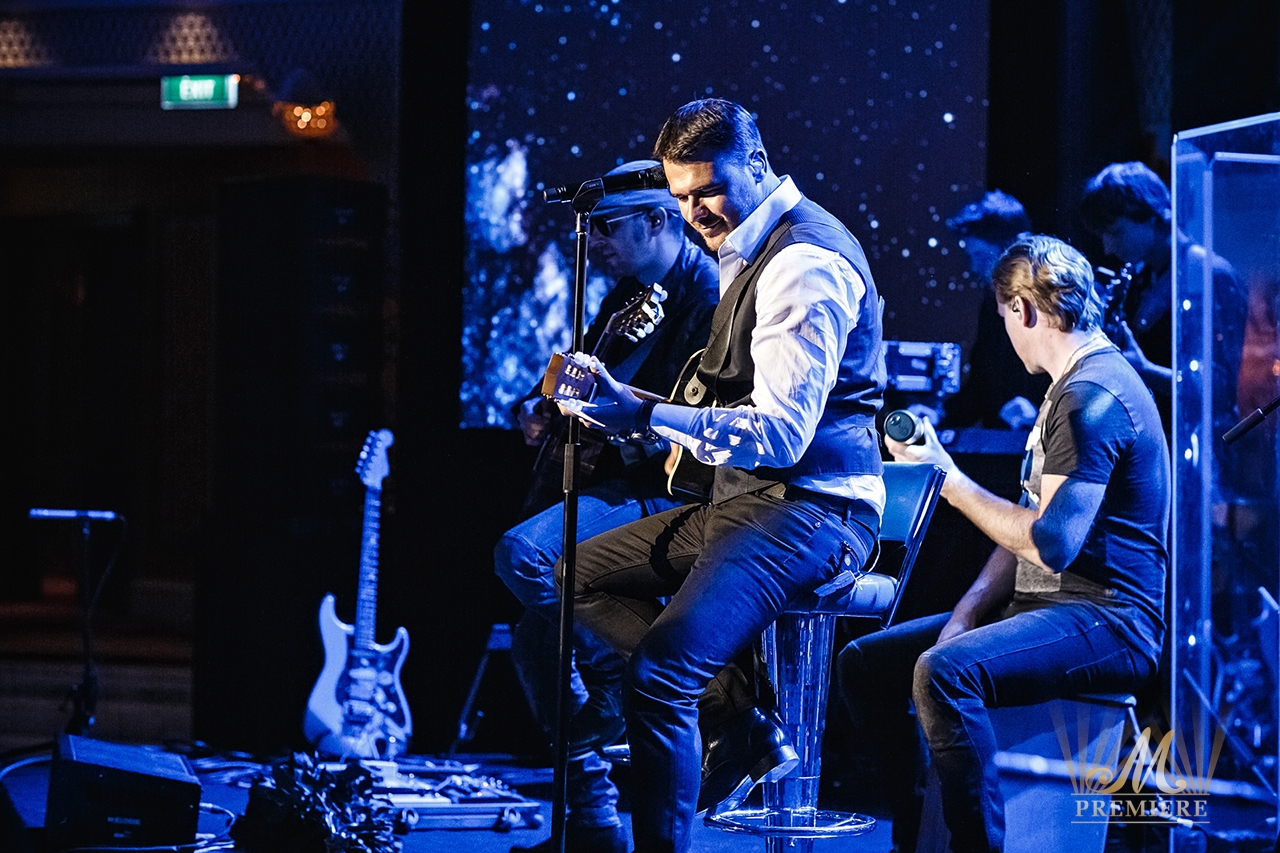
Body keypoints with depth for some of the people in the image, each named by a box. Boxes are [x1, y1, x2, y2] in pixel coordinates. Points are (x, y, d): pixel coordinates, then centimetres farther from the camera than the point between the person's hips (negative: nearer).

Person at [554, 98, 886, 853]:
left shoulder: (805, 264, -17)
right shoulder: (754, 250, 13)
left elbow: (782, 433, -25)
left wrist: (647, 415, -32)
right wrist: (686, 425, 6)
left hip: (809, 509, -11)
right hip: (750, 496, 11)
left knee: (660, 667, -27)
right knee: (584, 575, 17)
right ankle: (744, 722, 4)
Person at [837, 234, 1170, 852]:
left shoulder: (1095, 395, -15)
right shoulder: (1070, 389, 20)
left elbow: (1051, 544, -23)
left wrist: (948, 479, -12)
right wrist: (966, 615, 5)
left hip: (1104, 619, -11)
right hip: (1040, 607, 11)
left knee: (944, 673, -35)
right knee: (864, 663, 6)